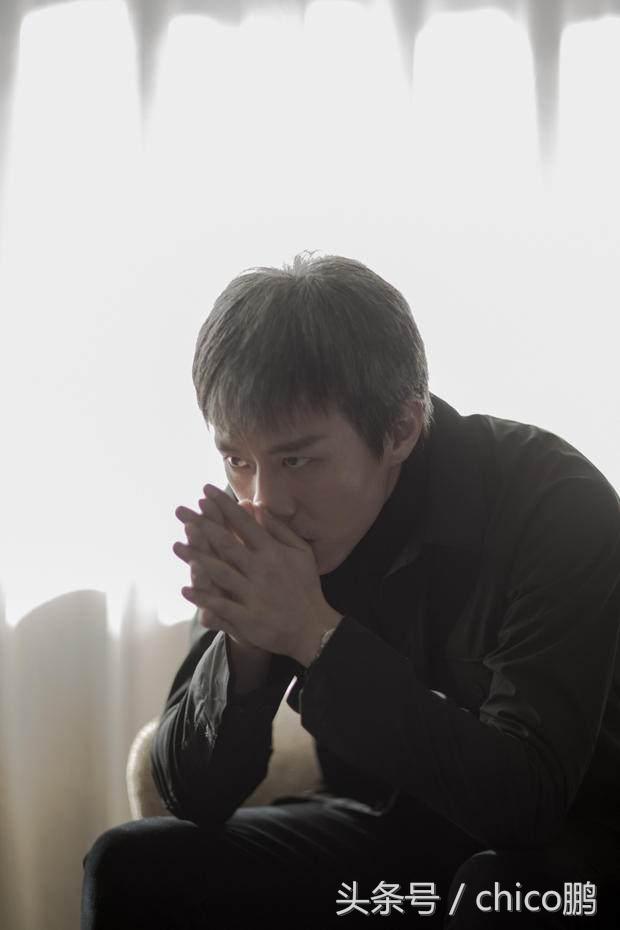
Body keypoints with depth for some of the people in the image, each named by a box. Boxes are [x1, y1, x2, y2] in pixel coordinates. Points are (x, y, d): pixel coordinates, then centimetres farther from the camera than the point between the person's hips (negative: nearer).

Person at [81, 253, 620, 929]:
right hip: (383, 834, 5)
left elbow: (525, 800, -31)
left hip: (557, 852, -4)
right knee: (128, 867, -9)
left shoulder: (556, 505, -23)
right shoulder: (261, 520, -8)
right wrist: (245, 643, -27)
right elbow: (193, 797, -7)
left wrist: (317, 633, -34)